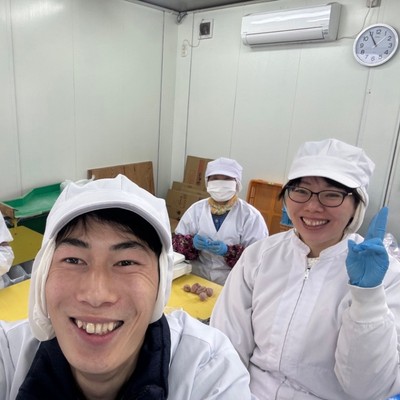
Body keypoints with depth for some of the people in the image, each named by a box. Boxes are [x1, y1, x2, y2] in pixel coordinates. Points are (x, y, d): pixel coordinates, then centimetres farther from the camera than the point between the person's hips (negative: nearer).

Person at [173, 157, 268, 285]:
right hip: (196, 280, 2)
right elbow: (177, 242, 9)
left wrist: (228, 251, -18)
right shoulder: (196, 209, 8)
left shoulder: (251, 216, -1)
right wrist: (192, 243, -11)